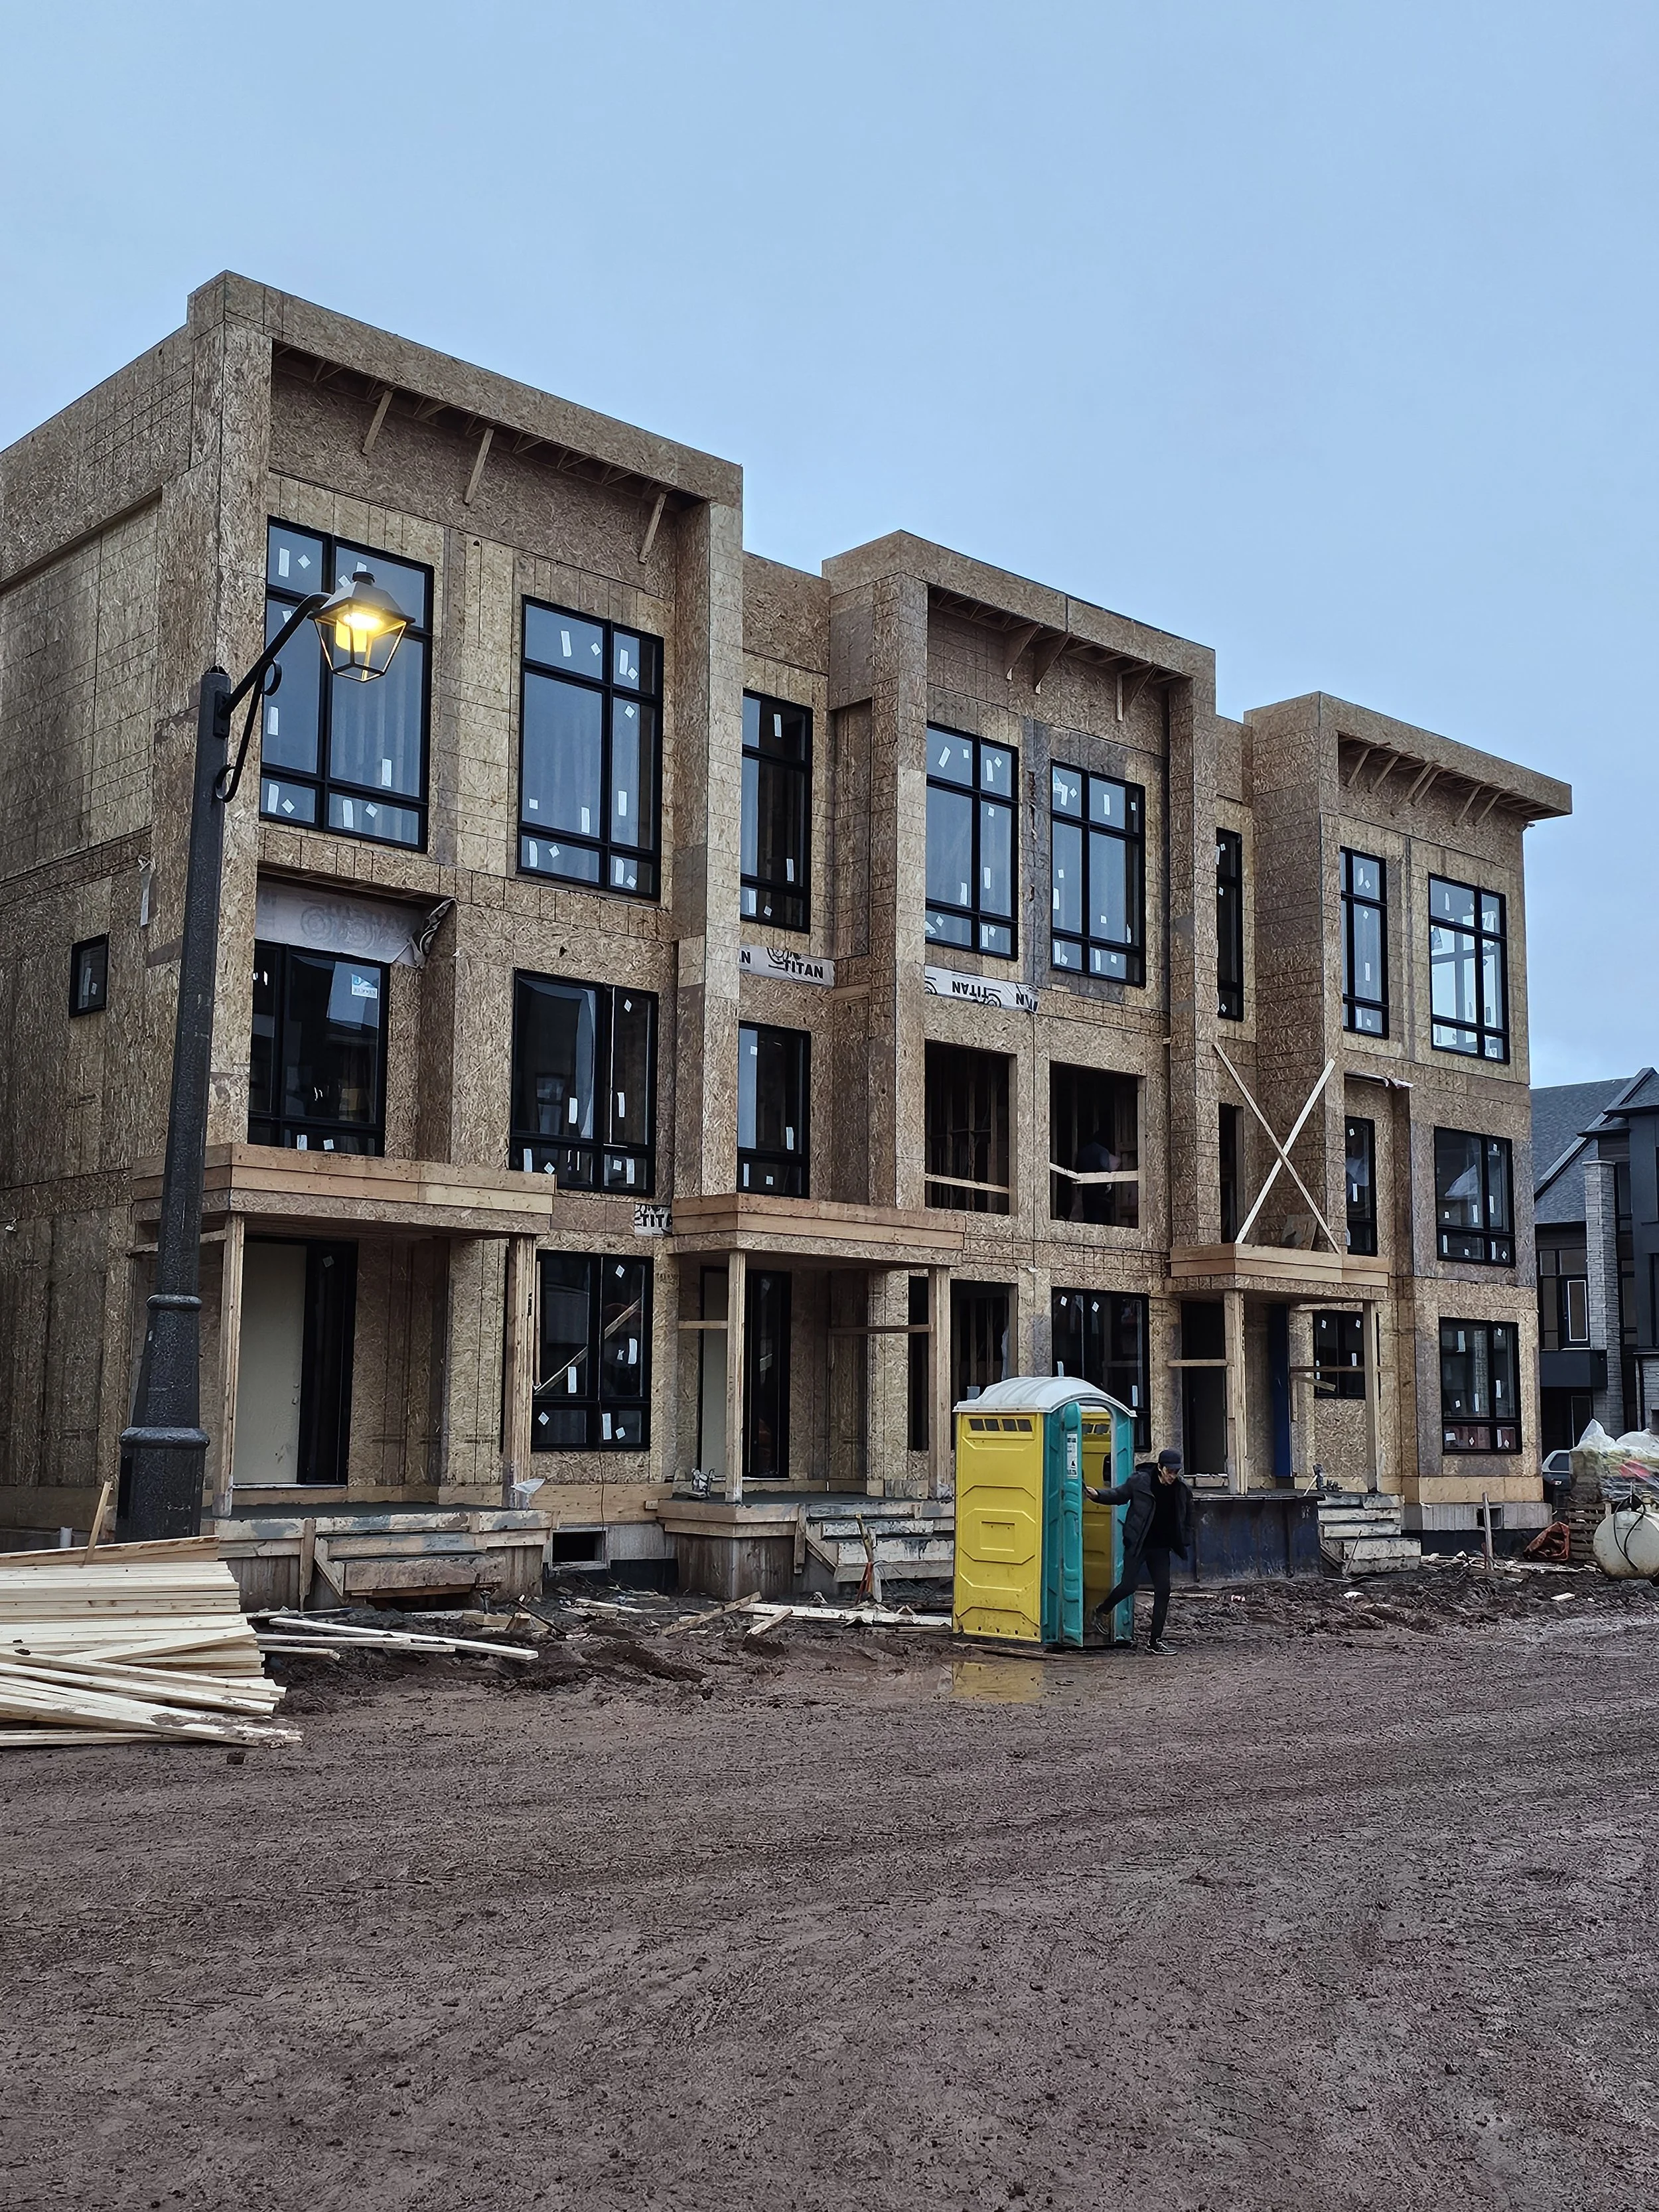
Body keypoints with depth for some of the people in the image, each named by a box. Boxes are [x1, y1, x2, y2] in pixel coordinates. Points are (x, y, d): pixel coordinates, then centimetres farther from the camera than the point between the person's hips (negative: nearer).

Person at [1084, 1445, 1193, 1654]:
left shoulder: (1181, 1491, 0)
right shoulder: (1140, 1481, -10)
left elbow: (1187, 1518, 14)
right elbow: (1118, 1495, 1)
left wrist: (1184, 1541, 7)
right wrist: (1097, 1495, -15)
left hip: (1161, 1548, 4)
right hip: (1137, 1544, -4)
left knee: (1163, 1590, -2)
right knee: (1129, 1585, -7)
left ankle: (1156, 1640, 6)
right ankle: (1103, 1611, 24)